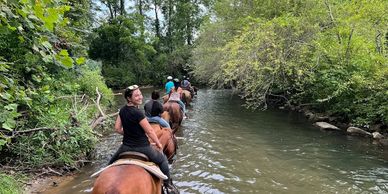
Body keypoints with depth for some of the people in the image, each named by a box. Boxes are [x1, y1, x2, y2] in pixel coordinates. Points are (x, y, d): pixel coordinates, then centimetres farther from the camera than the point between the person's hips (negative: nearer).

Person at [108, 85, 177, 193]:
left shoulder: (122, 110, -2)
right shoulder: (137, 113, -23)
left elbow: (117, 128, 6)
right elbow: (149, 131, -17)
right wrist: (158, 143, -2)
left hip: (126, 146, 6)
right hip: (142, 147, -6)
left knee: (112, 163, 34)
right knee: (162, 159, 18)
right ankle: (167, 183, 25)